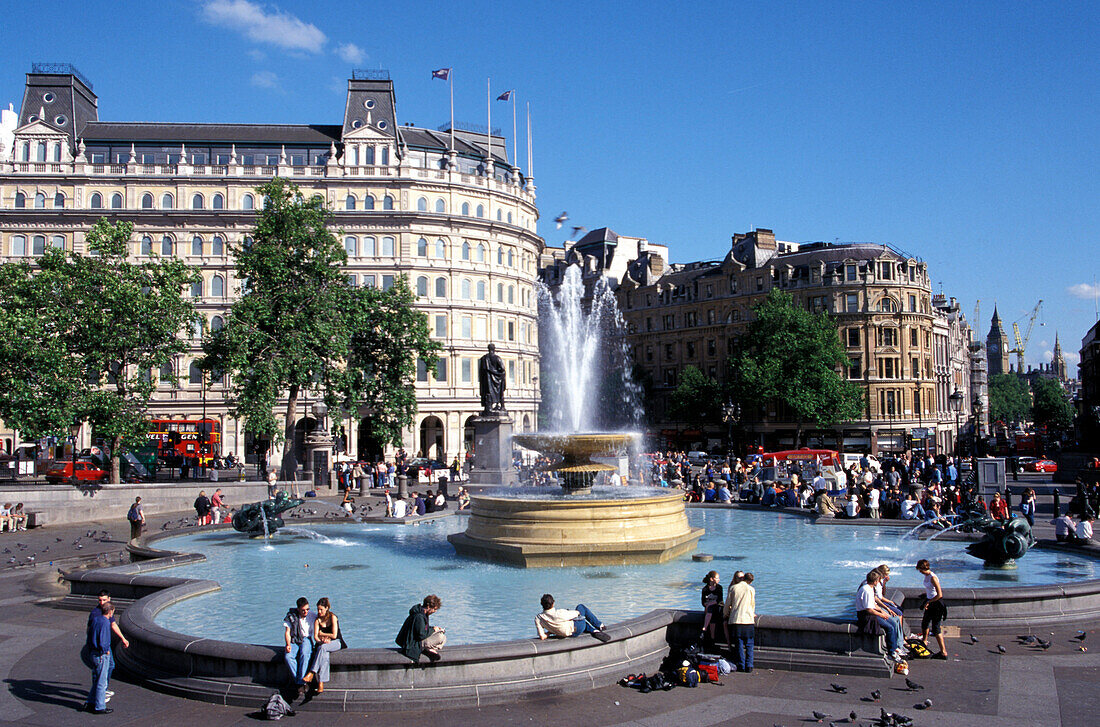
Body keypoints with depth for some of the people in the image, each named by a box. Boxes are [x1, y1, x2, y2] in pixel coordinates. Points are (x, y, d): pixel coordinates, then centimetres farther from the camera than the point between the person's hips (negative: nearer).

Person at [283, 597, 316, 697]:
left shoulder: (313, 616, 5)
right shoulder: (291, 616, 3)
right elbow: (287, 632, 3)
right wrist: (288, 644, -14)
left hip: (306, 639, -1)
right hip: (294, 641, 1)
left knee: (305, 655, -35)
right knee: (288, 657, -31)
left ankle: (301, 683, -35)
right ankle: (299, 681, -26)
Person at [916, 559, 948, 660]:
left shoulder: (933, 578, -24)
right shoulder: (926, 576, 3)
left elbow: (939, 595, -27)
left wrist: (928, 602, -19)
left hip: (937, 604, -10)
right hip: (930, 603, 10)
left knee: (936, 628, -7)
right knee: (925, 622, 26)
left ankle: (943, 653, -3)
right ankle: (924, 642, 50)